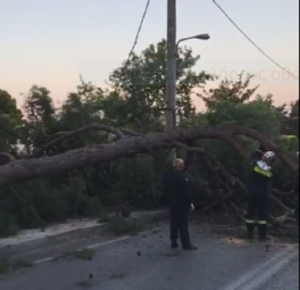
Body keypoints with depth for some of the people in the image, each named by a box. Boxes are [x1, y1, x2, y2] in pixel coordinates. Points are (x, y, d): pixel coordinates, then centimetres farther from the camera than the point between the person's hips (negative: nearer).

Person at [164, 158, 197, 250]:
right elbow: (185, 191, -18)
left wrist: (170, 201, 17)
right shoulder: (181, 176, -17)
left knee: (174, 223, 12)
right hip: (181, 203, -7)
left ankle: (173, 242, 16)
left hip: (172, 203, 7)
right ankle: (186, 243, 0)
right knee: (183, 224, -3)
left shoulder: (169, 176, 8)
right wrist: (189, 203, -11)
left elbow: (167, 190, 12)